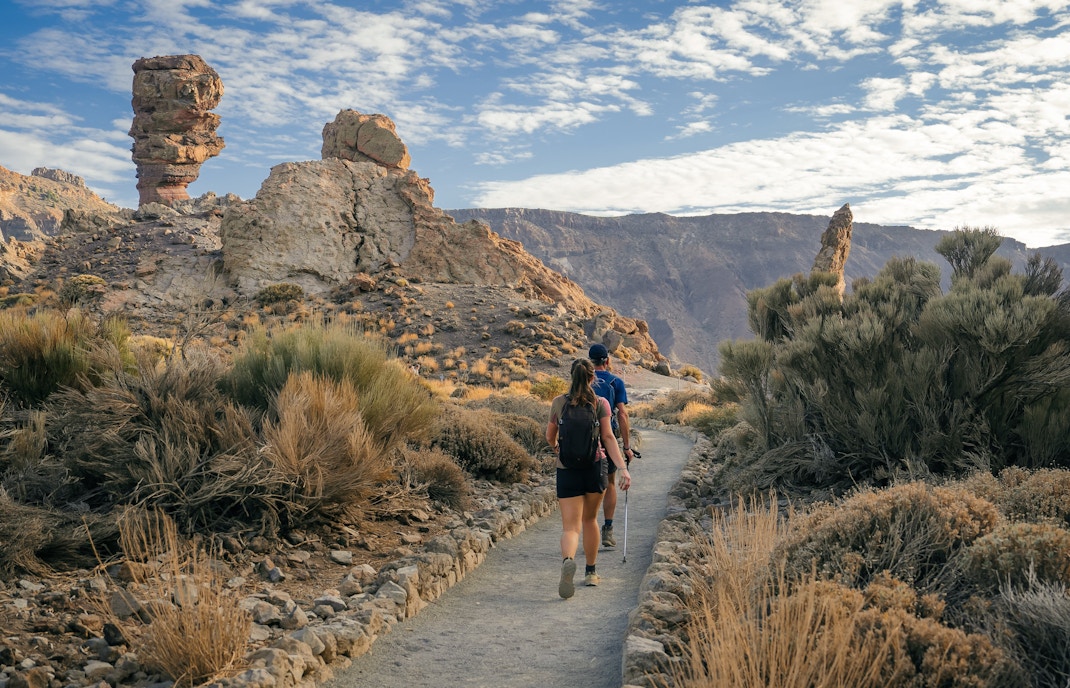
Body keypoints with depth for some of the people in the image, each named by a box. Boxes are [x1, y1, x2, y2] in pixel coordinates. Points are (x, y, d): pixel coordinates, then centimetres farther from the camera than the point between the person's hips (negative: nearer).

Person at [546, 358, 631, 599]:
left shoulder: (558, 403, 1)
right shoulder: (601, 404, -2)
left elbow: (549, 437, 12)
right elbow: (608, 437, -11)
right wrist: (622, 468, -16)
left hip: (567, 470, -1)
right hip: (595, 467, 1)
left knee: (570, 526, -3)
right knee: (590, 519, 21)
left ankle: (568, 560, -35)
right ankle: (591, 572, 30)